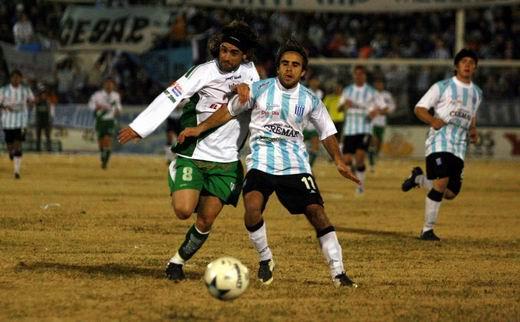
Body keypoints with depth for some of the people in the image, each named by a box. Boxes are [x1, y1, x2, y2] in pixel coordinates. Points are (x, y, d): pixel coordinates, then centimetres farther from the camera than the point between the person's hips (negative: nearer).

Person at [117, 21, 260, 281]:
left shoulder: (249, 72, 4)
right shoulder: (204, 72, -11)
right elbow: (169, 98, -18)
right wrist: (139, 128, -26)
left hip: (225, 161, 3)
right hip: (193, 155, -3)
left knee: (205, 222, -1)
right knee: (183, 210, -20)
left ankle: (177, 262, 19)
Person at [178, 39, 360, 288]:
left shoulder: (310, 100, 6)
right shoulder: (259, 89, 0)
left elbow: (327, 131, 16)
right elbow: (230, 111, 11)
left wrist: (338, 161, 5)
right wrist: (200, 129, 7)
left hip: (296, 164, 2)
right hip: (261, 162, -1)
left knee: (316, 212, -11)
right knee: (252, 207, -26)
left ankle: (338, 273, -3)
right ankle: (265, 260, -1)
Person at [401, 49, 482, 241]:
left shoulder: (477, 93, 17)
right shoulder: (442, 87, 1)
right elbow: (419, 109, 0)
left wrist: (473, 130, 11)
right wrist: (433, 120, -20)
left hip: (460, 147, 6)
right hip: (440, 142, -6)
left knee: (450, 193, -1)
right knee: (441, 182, -22)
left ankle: (419, 179, 29)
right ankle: (427, 230, -11)